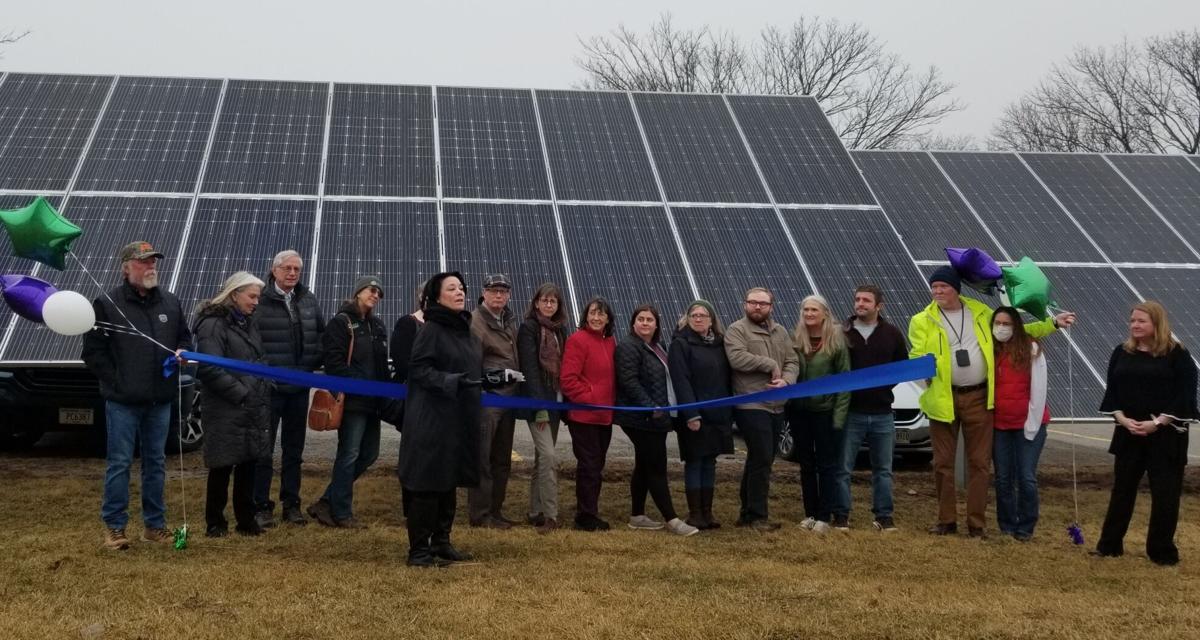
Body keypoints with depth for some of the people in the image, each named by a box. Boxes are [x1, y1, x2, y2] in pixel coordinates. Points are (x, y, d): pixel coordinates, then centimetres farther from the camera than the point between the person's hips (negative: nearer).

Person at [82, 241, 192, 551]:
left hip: (160, 400, 4)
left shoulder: (171, 303, 9)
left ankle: (155, 524, 20)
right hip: (122, 402, -4)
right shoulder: (107, 304, -4)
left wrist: (182, 353, -2)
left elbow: (185, 339, 20)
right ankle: (114, 526, 10)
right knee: (119, 464, 1)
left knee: (156, 462, 11)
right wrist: (116, 382, -9)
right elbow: (93, 351, -3)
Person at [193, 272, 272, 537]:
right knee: (222, 467, 1)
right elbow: (211, 369, -19)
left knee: (249, 465, 12)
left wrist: (266, 387, 7)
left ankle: (246, 518, 22)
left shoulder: (249, 323, 16)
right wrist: (241, 393, -18)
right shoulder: (213, 324, -11)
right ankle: (215, 522, 14)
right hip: (226, 412, -7)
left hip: (254, 409, 7)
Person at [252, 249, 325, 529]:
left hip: (300, 387, 5)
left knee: (294, 449, 13)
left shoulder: (309, 301, 7)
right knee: (264, 449, 3)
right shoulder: (260, 300, -11)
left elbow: (323, 334, 17)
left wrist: (315, 362, 8)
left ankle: (291, 504, 22)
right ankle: (262, 506, 11)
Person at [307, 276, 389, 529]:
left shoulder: (378, 325, 17)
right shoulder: (340, 323, -6)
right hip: (352, 400, -8)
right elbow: (333, 361, -15)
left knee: (369, 454, 10)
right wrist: (359, 383, -20)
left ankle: (327, 503, 19)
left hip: (372, 401, 8)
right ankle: (341, 513, 6)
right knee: (349, 455, -4)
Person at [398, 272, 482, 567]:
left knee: (449, 482, 13)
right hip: (432, 419, -8)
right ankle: (418, 550, 3)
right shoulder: (432, 330, -9)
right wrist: (452, 382, -25)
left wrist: (494, 378, 7)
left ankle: (441, 542, 24)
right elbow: (418, 369, -16)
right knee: (427, 484, -4)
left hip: (460, 420, 8)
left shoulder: (468, 332, 14)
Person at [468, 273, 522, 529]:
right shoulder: (476, 322, -11)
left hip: (508, 397, 8)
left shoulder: (509, 320, 15)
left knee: (502, 460, 13)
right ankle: (480, 514, 1)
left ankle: (495, 510, 22)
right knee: (482, 459, -4)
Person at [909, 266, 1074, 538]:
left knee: (979, 462, 3)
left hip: (978, 398, 1)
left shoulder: (981, 312, 10)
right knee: (943, 463, 6)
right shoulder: (922, 321, 2)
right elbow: (917, 357, -6)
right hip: (943, 399, -1)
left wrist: (1053, 323, 14)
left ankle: (976, 522, 11)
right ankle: (946, 520, 18)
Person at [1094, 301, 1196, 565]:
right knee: (1122, 489, 9)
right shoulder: (1122, 352, 7)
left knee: (1164, 493, 1)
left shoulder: (1177, 354, -5)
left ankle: (1161, 551, 11)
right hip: (1128, 433, 4)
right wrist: (1122, 418, -10)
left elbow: (1185, 395, -10)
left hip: (1166, 435, -3)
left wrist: (1157, 422, -17)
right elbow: (1111, 391, 6)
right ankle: (1109, 544, 18)